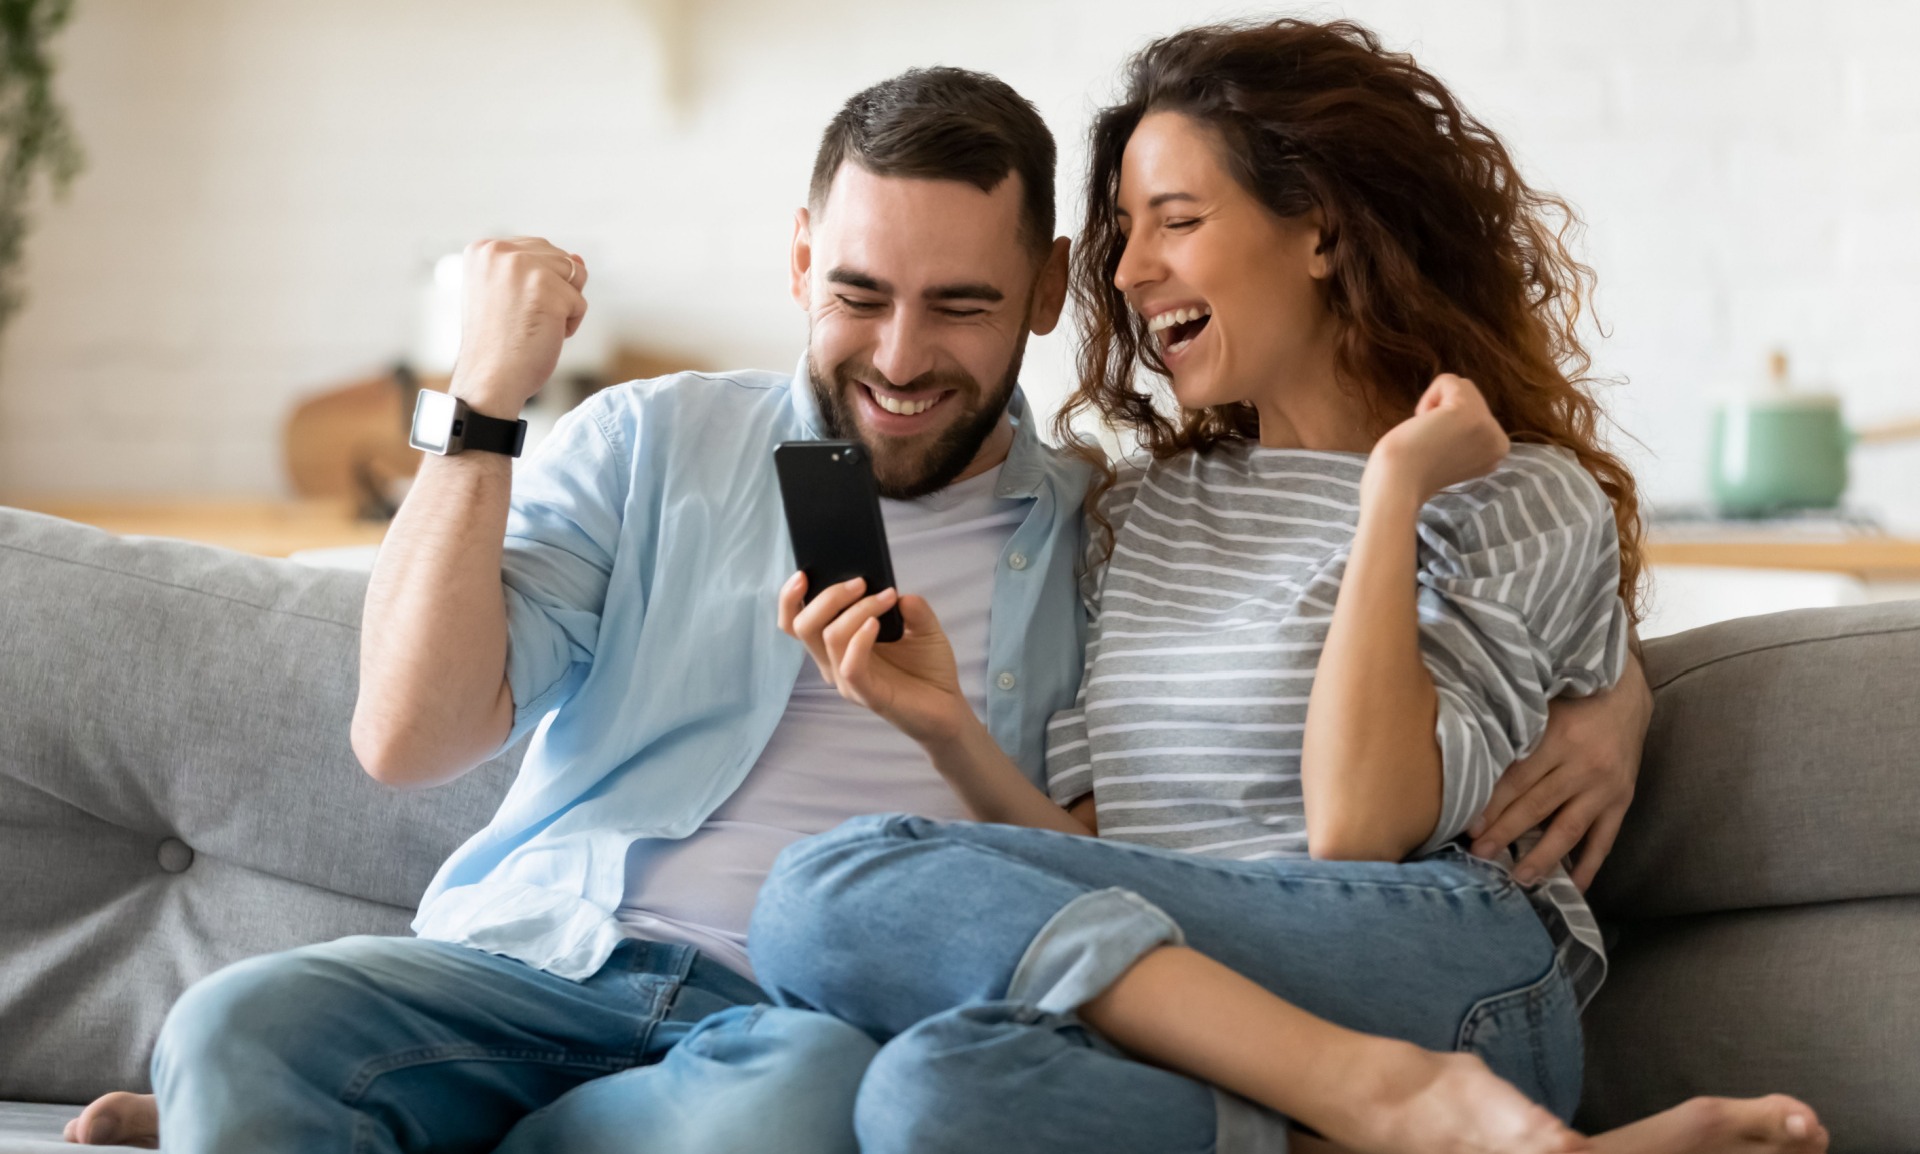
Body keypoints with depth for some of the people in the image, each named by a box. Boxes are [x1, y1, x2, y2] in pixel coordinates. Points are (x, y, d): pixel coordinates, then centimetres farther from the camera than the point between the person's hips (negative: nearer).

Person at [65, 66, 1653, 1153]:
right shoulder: (650, 449, 14)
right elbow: (405, 738, 4)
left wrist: (1605, 701, 2)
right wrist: (483, 403, -3)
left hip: (818, 1018, 0)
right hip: (539, 961, 1)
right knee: (242, 1022, -32)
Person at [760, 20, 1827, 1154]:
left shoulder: (1519, 500, 8)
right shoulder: (1142, 518, 25)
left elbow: (1356, 829, -8)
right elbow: (1094, 857, 17)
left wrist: (1394, 493, -5)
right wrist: (950, 729, 1)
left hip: (1445, 973, -4)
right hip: (1162, 1002, 4)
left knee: (841, 893, -26)